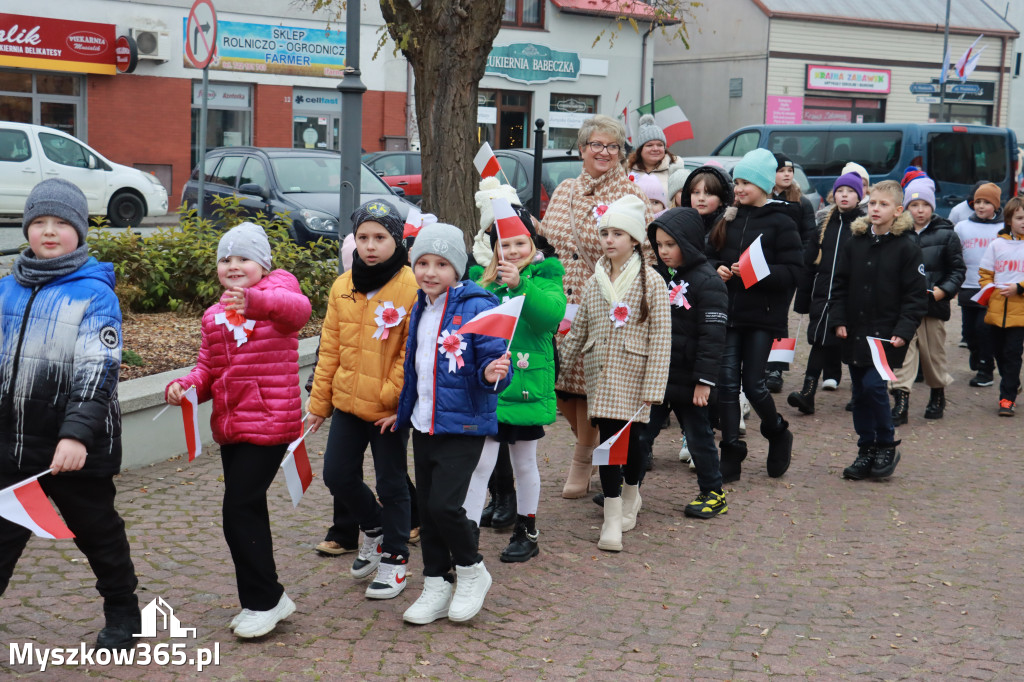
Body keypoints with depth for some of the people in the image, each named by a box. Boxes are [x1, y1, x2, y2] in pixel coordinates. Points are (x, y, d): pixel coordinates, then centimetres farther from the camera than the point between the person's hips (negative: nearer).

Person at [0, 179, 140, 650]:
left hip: (78, 445, -4)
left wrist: (78, 433, -27)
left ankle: (122, 612, 32)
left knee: (97, 531, 12)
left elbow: (98, 370, -17)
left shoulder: (95, 293, -9)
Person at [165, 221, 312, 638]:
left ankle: (263, 601, 5)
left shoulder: (277, 288, -5)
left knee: (240, 510, -10)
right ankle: (266, 600, 27)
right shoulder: (214, 315, 17)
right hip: (229, 426, 8)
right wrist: (185, 386, -7)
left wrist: (253, 300, -51)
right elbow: (208, 368, 16)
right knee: (248, 509, 14)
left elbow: (297, 308, -30)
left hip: (269, 424, -8)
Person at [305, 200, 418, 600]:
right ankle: (374, 530, 35)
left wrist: (393, 397, -16)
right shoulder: (343, 287, 4)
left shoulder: (411, 288, -13)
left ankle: (394, 560, 21)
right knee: (337, 475, 9)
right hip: (348, 401, 6)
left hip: (389, 409, -5)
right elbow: (330, 349, 10)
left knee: (390, 483, 5)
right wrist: (319, 402, 11)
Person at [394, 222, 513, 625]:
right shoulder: (420, 309, 10)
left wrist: (493, 374, -36)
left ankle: (472, 572, 11)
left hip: (463, 425, -7)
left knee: (443, 504, -14)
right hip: (424, 424, 7)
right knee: (426, 507, 10)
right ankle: (437, 587, 23)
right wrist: (403, 411, 26)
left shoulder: (476, 307, -13)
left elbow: (493, 360, -14)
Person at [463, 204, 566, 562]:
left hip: (526, 387, -2)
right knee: (479, 463, -3)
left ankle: (527, 534, 30)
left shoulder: (544, 277, -4)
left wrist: (520, 285, -36)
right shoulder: (483, 280, 6)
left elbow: (553, 312, -23)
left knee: (524, 463, 14)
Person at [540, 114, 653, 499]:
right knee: (560, 381, 8)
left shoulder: (630, 195, -3)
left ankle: (583, 460, 17)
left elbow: (644, 251, -6)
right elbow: (545, 242, 20)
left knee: (588, 381, -2)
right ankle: (589, 445, 32)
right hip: (560, 301, 5)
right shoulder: (564, 192, 13)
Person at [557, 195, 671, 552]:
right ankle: (613, 519, 3)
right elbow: (577, 334, 16)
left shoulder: (650, 281, -6)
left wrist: (653, 388, -13)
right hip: (600, 374, 3)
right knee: (608, 437, -2)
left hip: (633, 374, -3)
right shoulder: (595, 282, 8)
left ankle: (630, 496, 33)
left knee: (630, 437, 5)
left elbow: (661, 339, -9)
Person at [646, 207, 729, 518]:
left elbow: (712, 336, -16)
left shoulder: (707, 282, -13)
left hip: (687, 380, -6)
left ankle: (713, 493, 22)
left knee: (698, 436, 7)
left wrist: (704, 381, -18)